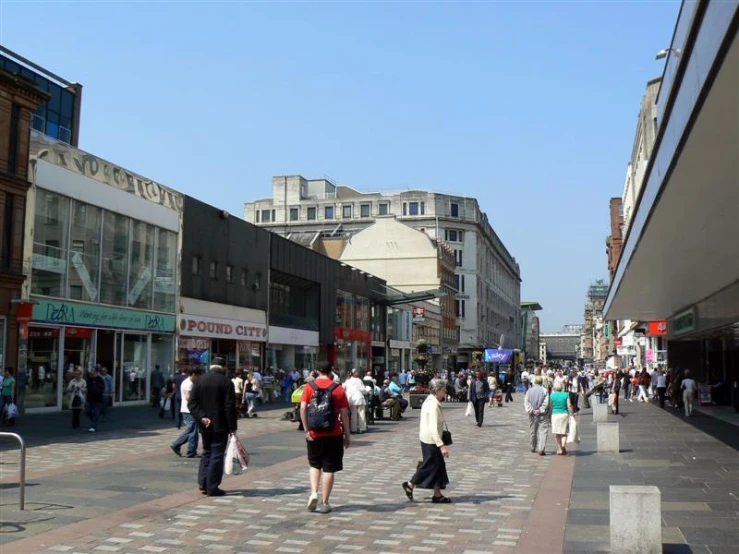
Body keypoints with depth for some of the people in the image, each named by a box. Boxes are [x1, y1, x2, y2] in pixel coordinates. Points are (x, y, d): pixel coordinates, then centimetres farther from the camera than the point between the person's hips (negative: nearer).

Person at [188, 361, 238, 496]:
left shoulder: (200, 381, 5)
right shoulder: (226, 382, -8)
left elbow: (191, 403, -1)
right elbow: (230, 406, -12)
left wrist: (201, 417, -8)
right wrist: (232, 426, -8)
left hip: (205, 426, 5)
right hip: (220, 425, -5)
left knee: (207, 453, 18)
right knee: (217, 455, 0)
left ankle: (203, 483, 13)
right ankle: (212, 488, 0)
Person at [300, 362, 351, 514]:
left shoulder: (309, 387, 0)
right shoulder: (338, 389, -3)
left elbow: (303, 408, -8)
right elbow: (344, 414, -3)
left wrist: (306, 430, -3)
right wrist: (347, 435, 3)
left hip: (314, 434, 2)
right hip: (333, 435, -1)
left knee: (315, 465, 20)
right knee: (329, 469, 6)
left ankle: (313, 493, 2)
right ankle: (324, 503, 9)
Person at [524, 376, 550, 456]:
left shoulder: (529, 391, 2)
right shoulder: (544, 391, -7)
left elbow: (526, 402, -5)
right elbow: (546, 403, -14)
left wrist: (531, 410, -9)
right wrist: (540, 410, -8)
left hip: (532, 415, 3)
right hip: (543, 416, -3)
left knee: (533, 432, 16)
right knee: (543, 431, -3)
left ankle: (533, 448, 28)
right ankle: (541, 449, -14)